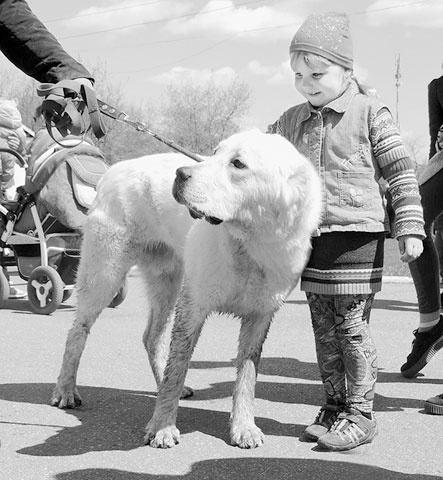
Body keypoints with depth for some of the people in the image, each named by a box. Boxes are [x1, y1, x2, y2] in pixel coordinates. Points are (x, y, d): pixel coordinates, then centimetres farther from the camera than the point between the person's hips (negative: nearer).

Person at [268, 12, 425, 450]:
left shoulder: (369, 113, -3)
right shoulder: (292, 121, 11)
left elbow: (400, 173, -3)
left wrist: (410, 228, -7)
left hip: (357, 237, -5)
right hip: (311, 237, 5)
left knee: (352, 327, -3)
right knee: (324, 329, 10)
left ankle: (360, 414, 6)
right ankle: (334, 405, 21)